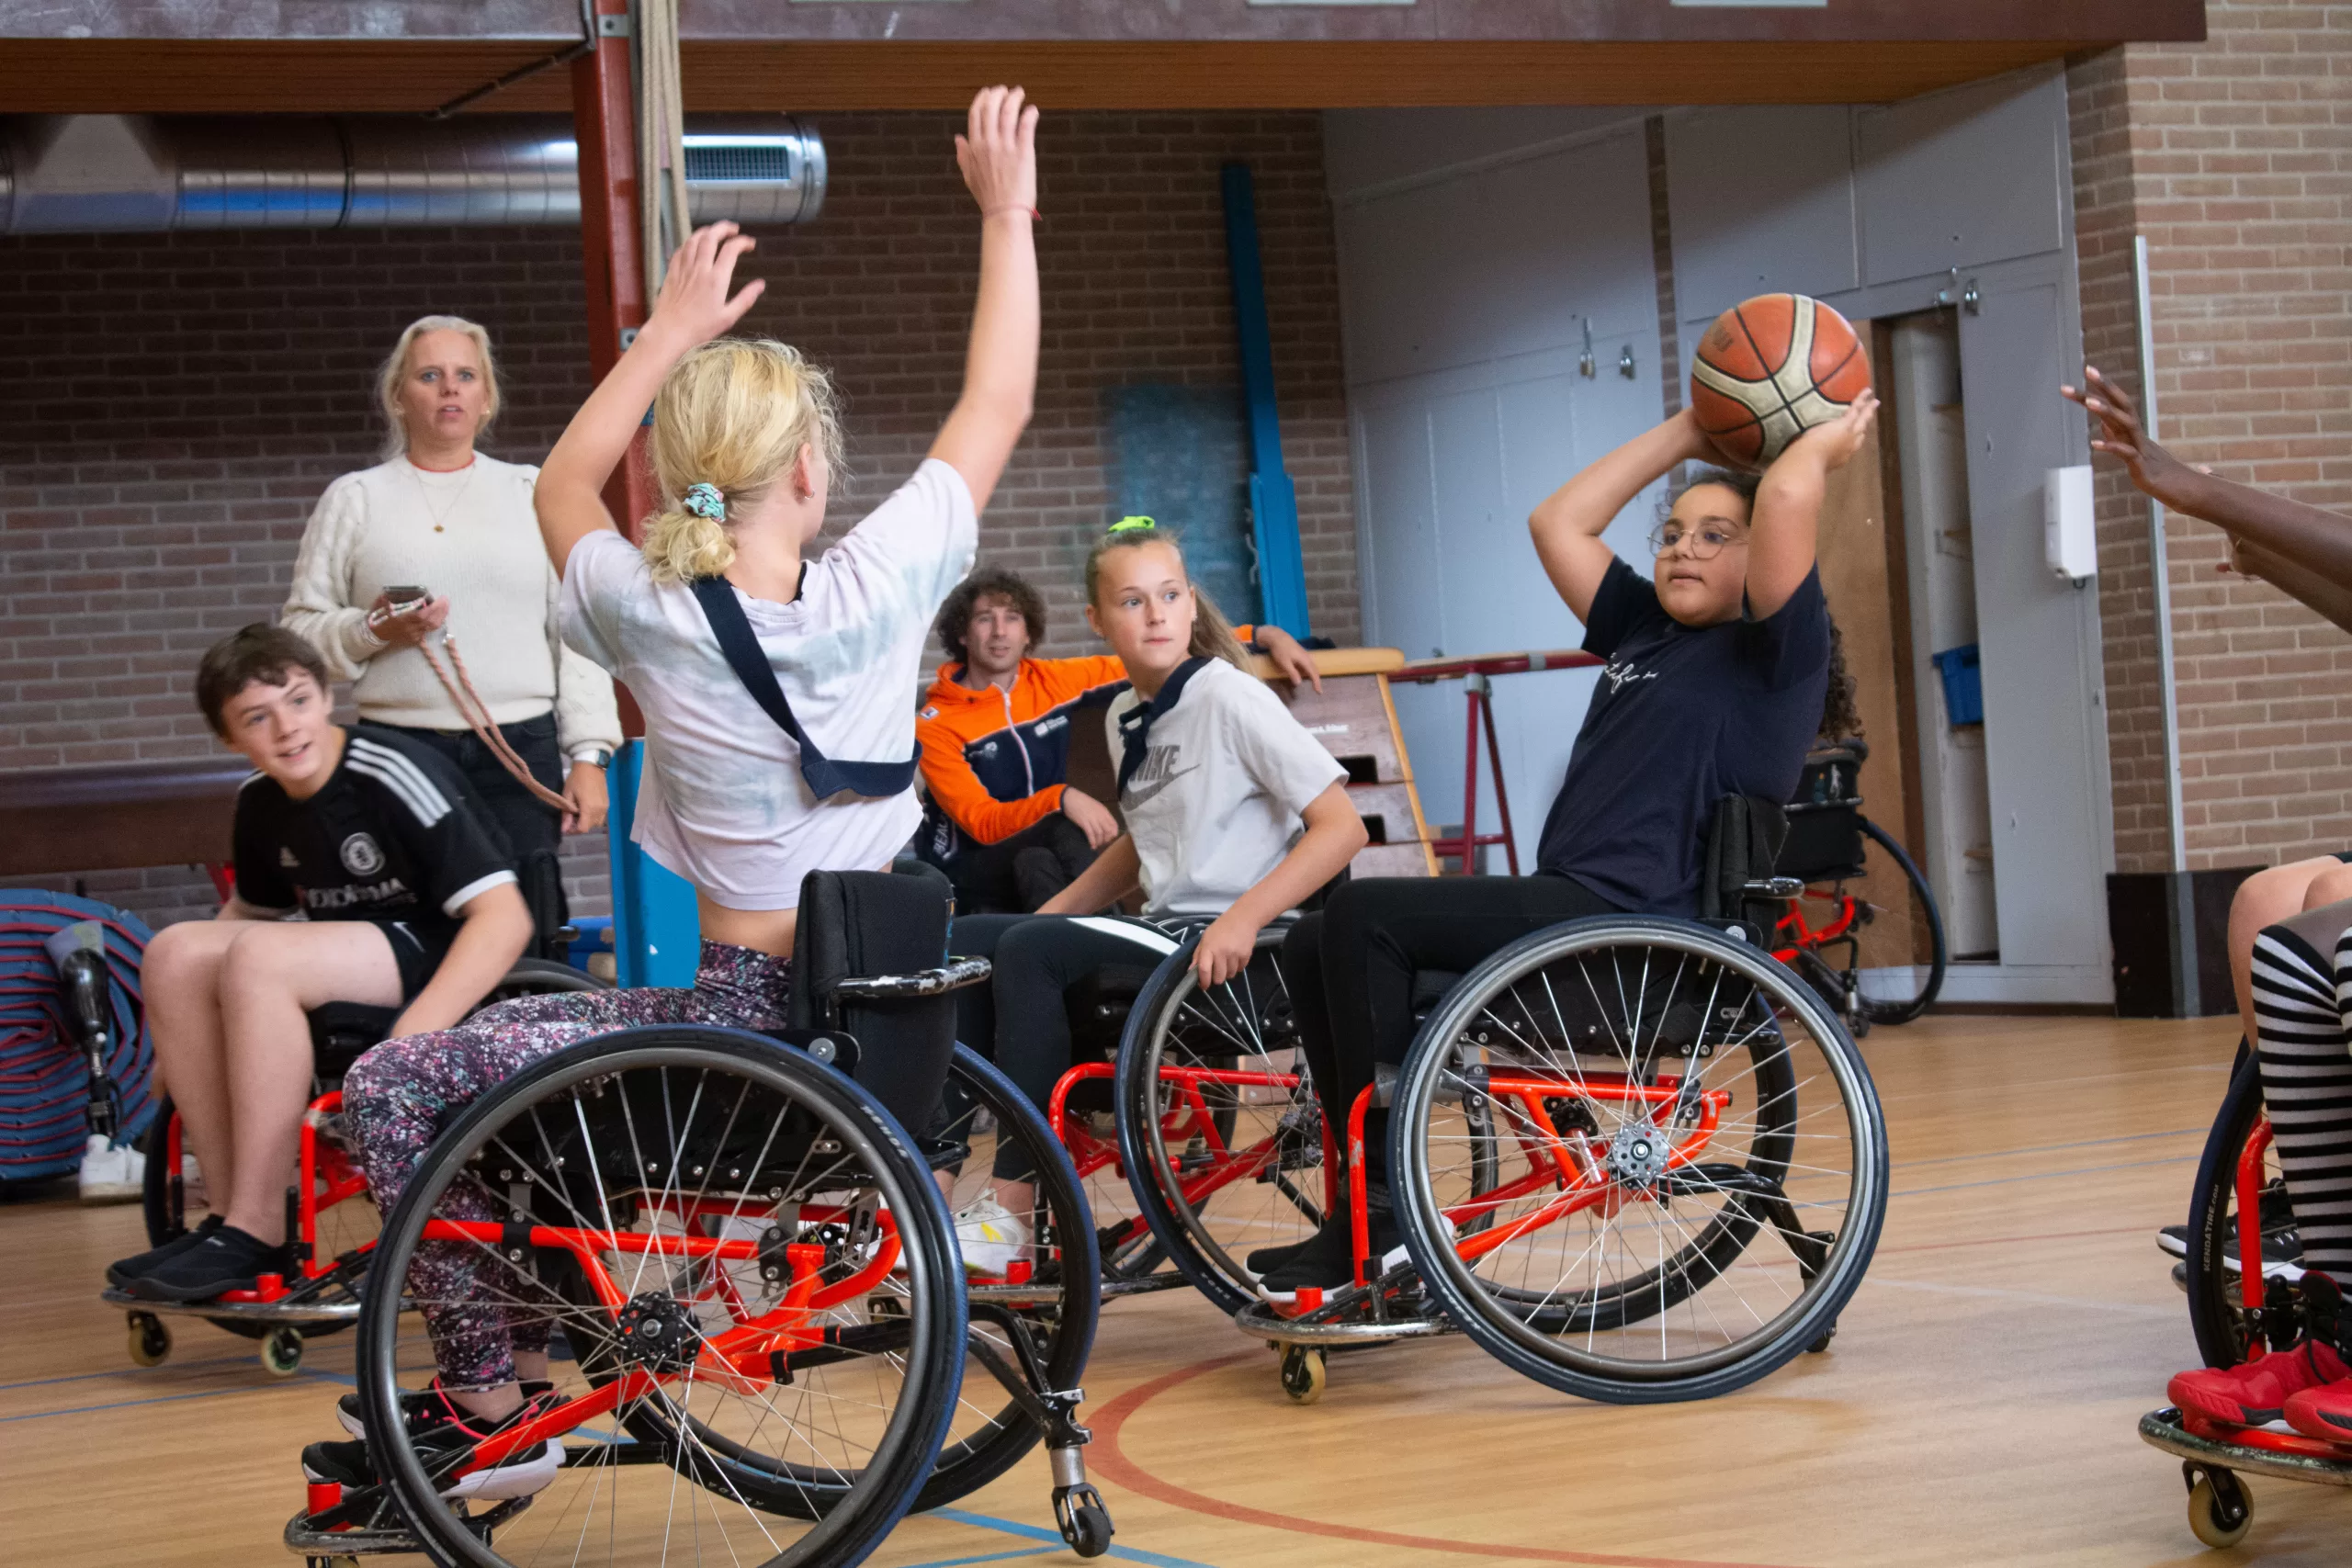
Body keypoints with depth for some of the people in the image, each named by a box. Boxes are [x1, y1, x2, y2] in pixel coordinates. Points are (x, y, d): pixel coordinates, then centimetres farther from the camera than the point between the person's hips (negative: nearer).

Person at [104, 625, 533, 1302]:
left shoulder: (396, 776, -19)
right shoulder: (261, 802, 3)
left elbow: (505, 916, -26)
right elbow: (251, 910, 22)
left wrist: (411, 1039, -36)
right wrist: (182, 1040, 10)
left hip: (440, 956, -8)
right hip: (353, 962, 8)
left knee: (260, 956, -30)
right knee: (176, 953, -13)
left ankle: (257, 1238, -25)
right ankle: (228, 1214, -10)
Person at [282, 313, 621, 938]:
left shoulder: (534, 493, 14)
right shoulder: (354, 499, 11)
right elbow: (298, 630, 10)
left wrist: (589, 755, 2)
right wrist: (373, 631, -10)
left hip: (520, 752, 1)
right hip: (401, 751, -1)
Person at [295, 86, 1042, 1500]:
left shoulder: (649, 613, -9)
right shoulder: (872, 593, -7)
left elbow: (564, 484, 16)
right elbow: (996, 407, 9)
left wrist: (672, 333, 24)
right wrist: (1009, 216, 17)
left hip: (748, 1025, -5)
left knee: (396, 1089, 5)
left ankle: (493, 1404, 4)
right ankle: (534, 1354, 30)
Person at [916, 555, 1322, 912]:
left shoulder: (1053, 682, 2)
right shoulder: (936, 724, -8)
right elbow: (981, 823, -18)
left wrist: (1265, 636, -4)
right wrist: (1062, 798, -34)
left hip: (1041, 865, 3)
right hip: (971, 872, -3)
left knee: (1036, 867, -32)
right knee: (1067, 829, -31)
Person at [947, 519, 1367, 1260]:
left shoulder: (1230, 698, -10)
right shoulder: (1125, 717, 12)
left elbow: (1341, 827, -16)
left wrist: (1243, 917, -27)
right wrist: (1047, 915, 13)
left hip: (1225, 952, -8)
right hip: (1160, 933, 8)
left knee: (1029, 951, -25)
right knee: (962, 943, -6)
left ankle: (1013, 1208, -21)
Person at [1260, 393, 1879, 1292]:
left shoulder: (1773, 652, -1)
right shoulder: (1643, 630, 23)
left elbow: (1786, 494, -15)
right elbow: (1559, 521, 27)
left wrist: (1827, 442, 5)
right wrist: (1690, 434, 29)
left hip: (1636, 927, -9)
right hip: (1564, 912, 9)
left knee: (1363, 916, -21)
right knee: (1314, 947, 4)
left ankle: (1388, 1213, -17)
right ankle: (1367, 1214, 1)